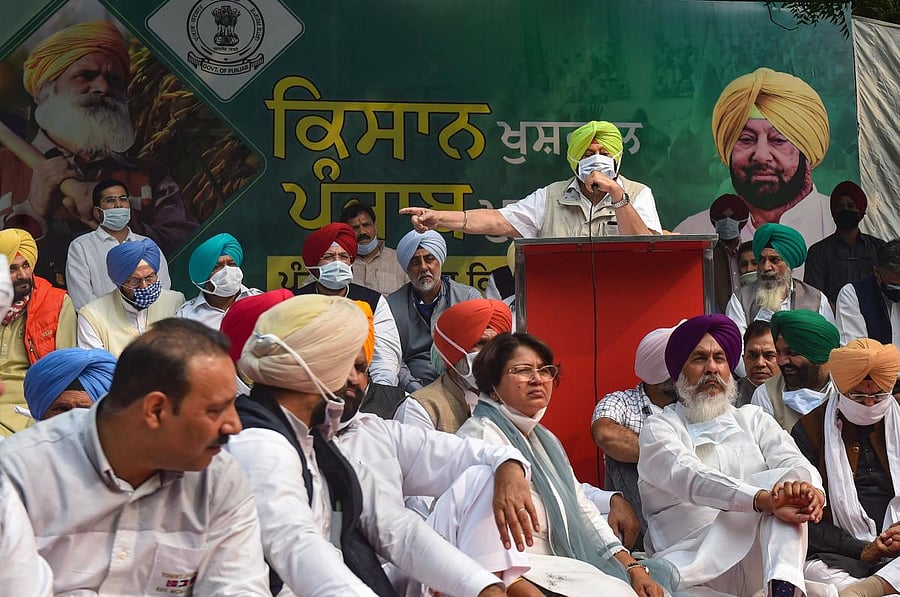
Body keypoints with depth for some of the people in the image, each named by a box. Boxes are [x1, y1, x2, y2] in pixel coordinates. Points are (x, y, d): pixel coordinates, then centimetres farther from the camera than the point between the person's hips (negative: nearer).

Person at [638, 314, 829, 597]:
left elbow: (796, 463, 2)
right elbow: (691, 479, -13)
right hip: (694, 562, -3)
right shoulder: (660, 428, 8)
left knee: (791, 477, -22)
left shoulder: (753, 419, 22)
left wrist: (808, 488, -26)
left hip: (757, 562, 3)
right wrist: (764, 499, -31)